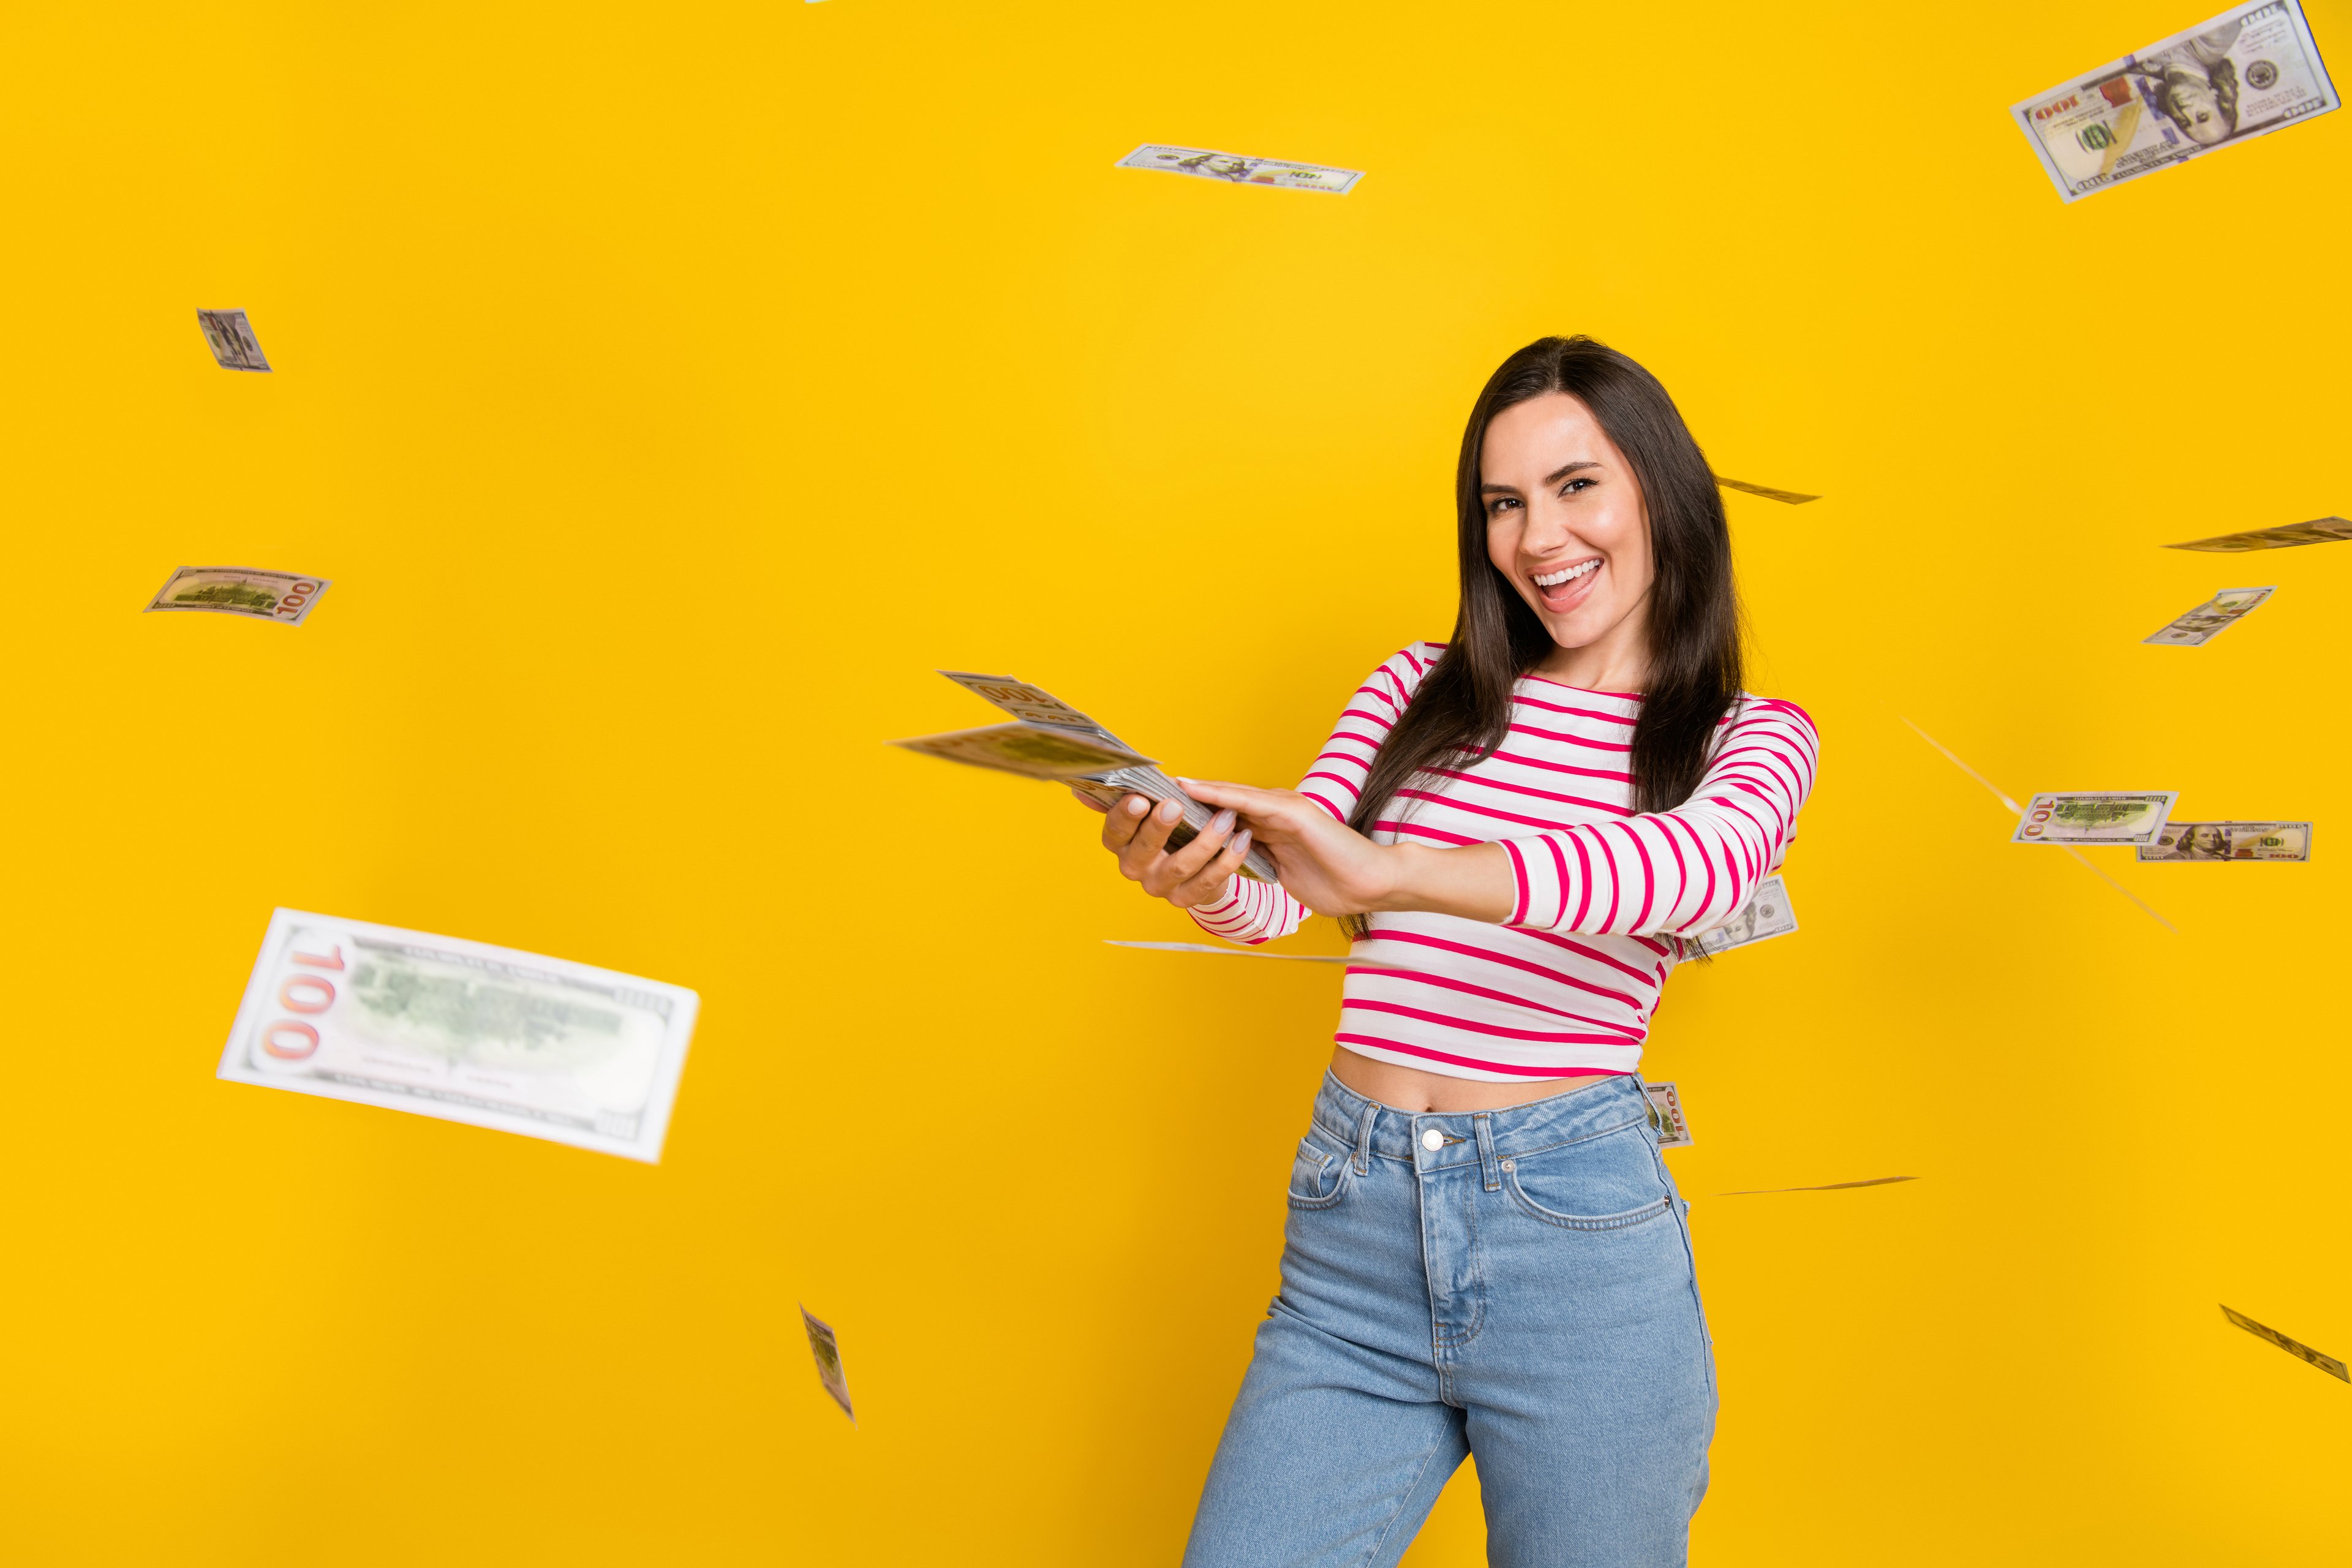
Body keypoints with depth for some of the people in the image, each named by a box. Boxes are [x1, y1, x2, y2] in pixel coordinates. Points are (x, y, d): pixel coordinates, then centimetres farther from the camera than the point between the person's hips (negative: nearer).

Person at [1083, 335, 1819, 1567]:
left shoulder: (1751, 738, 3)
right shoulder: (1421, 689, 10)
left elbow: (1702, 862, -21)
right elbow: (1277, 896, 0)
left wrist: (1386, 872, -37)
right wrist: (1199, 876, -26)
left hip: (1576, 1231, -1)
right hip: (1351, 1226, 2)